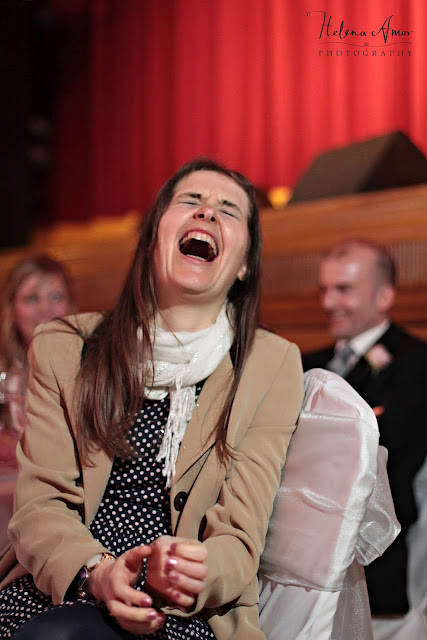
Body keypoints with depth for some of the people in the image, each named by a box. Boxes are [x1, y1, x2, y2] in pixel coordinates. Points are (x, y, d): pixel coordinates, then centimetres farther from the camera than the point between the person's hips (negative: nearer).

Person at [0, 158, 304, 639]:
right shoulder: (63, 348, 8)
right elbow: (40, 502, 1)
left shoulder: (272, 365, 3)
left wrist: (188, 577, -26)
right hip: (57, 594, 3)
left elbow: (239, 536, -2)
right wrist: (97, 573, -21)